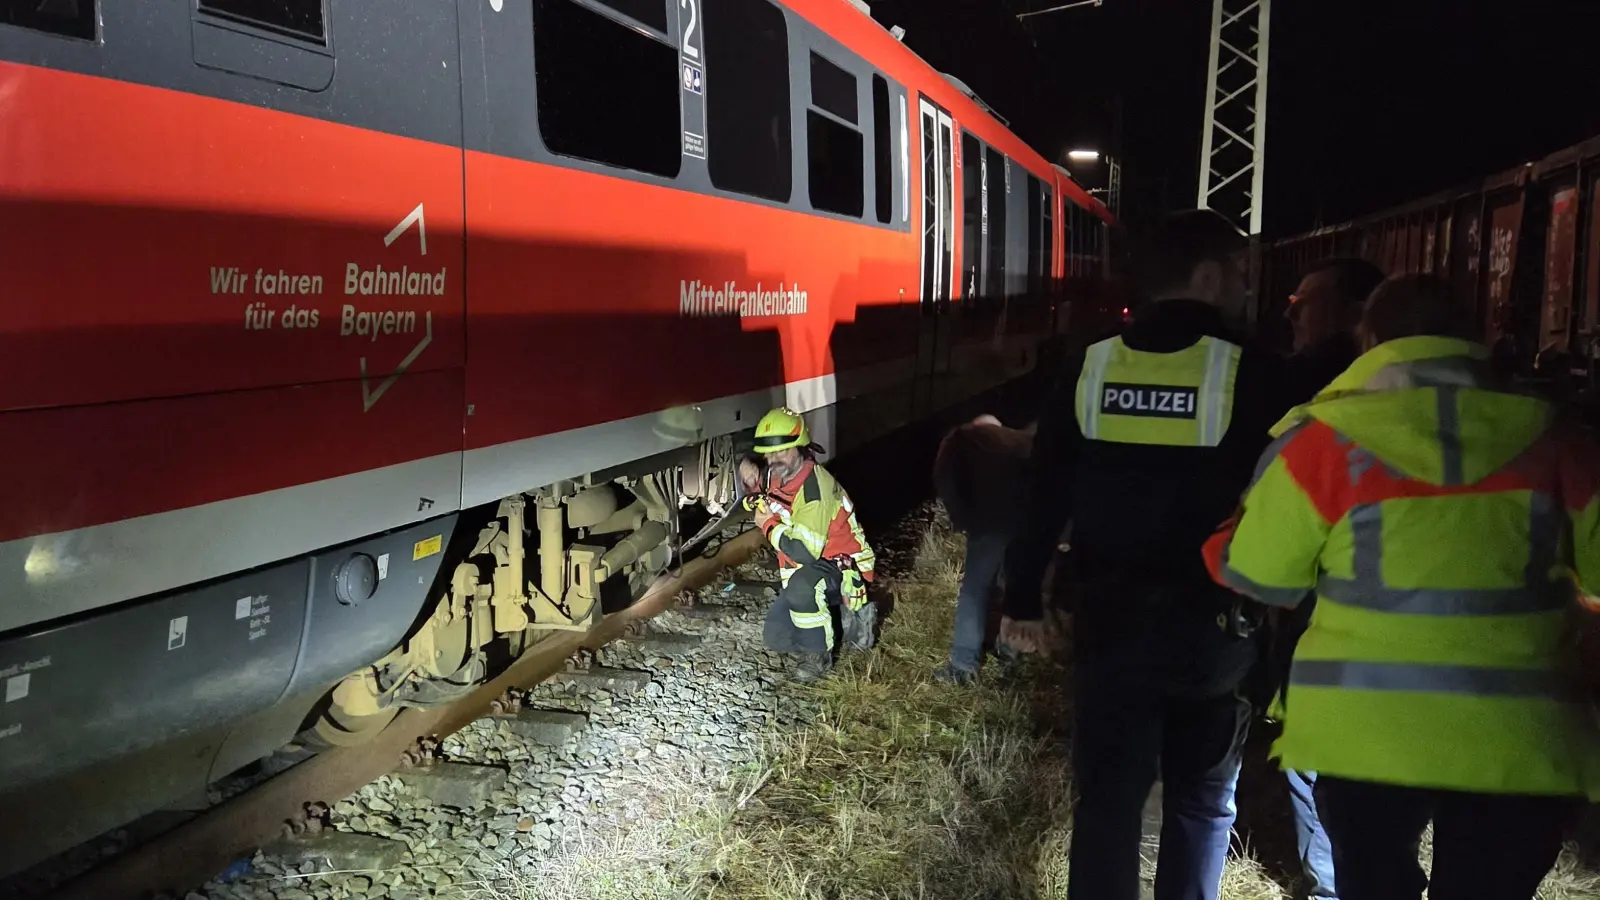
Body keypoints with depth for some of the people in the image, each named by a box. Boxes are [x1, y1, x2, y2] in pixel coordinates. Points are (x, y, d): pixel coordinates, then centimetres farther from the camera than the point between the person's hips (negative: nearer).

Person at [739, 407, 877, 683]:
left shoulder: (816, 487, -29)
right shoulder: (775, 475, -4)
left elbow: (805, 552, -34)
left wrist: (769, 526, -20)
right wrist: (752, 481, -3)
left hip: (843, 569, -9)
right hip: (803, 570, 9)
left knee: (800, 586, -39)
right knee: (776, 638, 5)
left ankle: (819, 655, -17)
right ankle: (836, 612, 21)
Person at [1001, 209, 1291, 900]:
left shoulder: (1089, 367, 0)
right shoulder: (1248, 373, -9)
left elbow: (1043, 495, 2)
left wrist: (1022, 599, 10)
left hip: (1109, 615, 2)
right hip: (1211, 620, -2)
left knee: (1107, 796, 10)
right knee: (1201, 799, 15)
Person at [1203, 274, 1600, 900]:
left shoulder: (1325, 436, -6)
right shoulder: (1547, 434, 1)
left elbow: (1256, 573, -2)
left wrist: (1222, 538, 19)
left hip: (1368, 736, -1)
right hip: (1518, 740, 1)